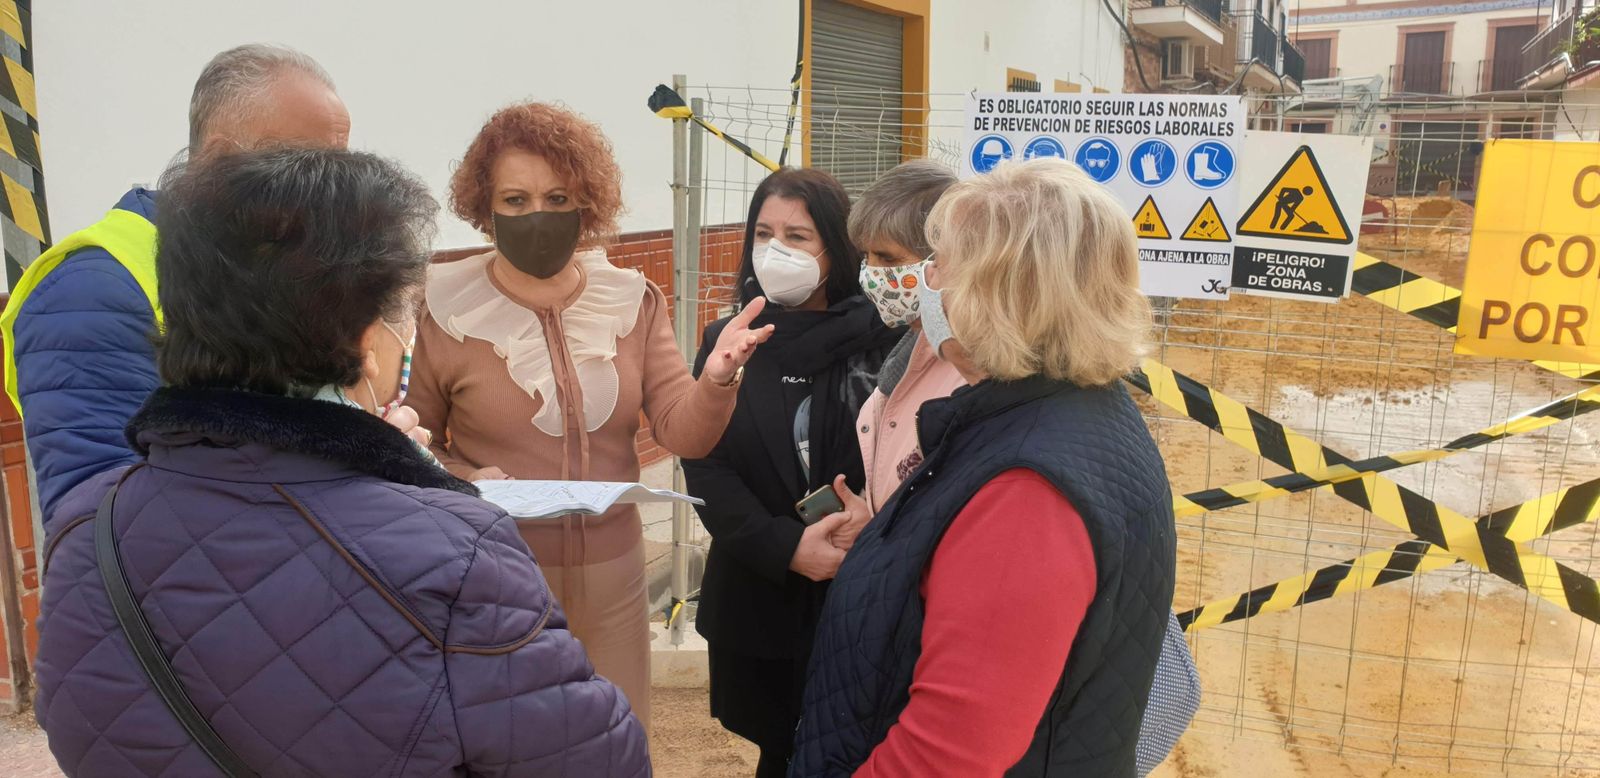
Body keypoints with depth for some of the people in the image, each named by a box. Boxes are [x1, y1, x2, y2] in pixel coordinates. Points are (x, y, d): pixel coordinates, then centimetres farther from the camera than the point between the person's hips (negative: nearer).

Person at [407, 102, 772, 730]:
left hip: (613, 571, 3)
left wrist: (717, 378, -29)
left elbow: (683, 433, -9)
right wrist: (463, 482, -18)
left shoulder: (633, 303, -2)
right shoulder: (447, 312, -8)